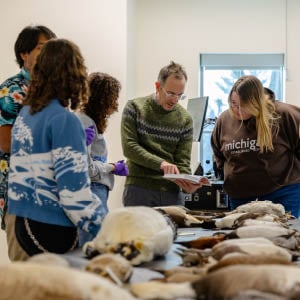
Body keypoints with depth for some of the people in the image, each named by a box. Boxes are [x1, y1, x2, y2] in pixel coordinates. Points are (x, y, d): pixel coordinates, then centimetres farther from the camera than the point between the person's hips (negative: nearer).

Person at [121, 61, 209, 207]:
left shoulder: (185, 119, 5)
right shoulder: (135, 107, 0)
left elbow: (183, 161, 1)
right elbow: (129, 147, -10)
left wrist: (187, 183, -20)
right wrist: (161, 163, -22)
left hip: (171, 191, 2)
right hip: (138, 189, -2)